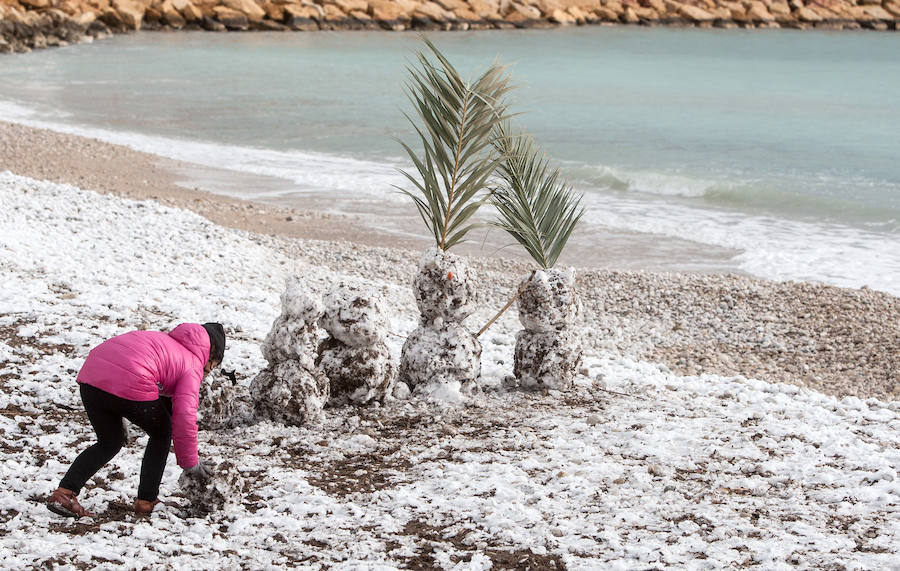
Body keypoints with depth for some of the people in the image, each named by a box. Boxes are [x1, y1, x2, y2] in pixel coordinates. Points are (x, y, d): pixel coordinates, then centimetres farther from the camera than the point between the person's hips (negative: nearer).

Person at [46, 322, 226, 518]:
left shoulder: (167, 341, 33)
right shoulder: (193, 364, 11)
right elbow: (184, 416, 0)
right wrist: (190, 463, 8)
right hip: (130, 384, -7)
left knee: (109, 443, 24)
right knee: (161, 434, 21)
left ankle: (63, 493, 8)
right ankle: (146, 500, 21)